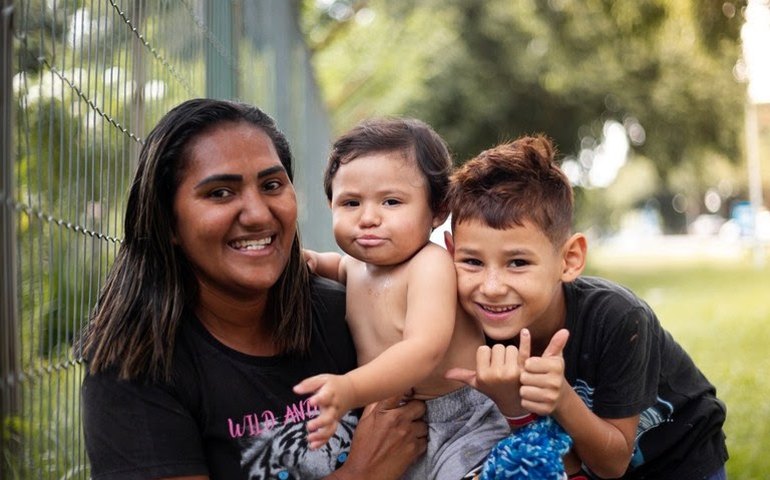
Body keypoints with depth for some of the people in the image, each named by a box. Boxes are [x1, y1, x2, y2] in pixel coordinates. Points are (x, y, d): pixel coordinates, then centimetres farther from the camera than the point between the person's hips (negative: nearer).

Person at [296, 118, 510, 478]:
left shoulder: (431, 265, -20)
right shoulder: (361, 261, 4)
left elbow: (424, 350, -36)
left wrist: (350, 389, -51)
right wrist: (316, 261, 8)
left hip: (460, 427, -7)